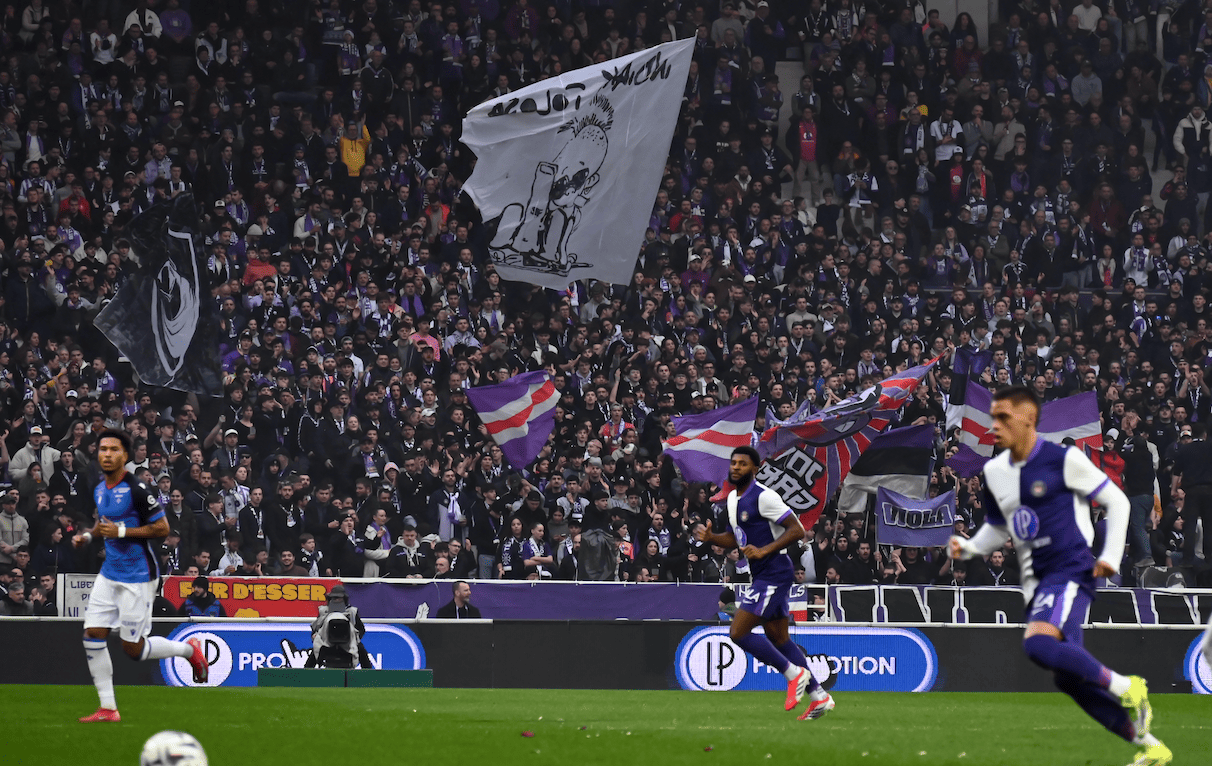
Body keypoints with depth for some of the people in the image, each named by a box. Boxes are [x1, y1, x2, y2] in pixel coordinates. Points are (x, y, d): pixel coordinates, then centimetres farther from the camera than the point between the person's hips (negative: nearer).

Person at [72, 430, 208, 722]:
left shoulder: (137, 490, -17)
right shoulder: (100, 490, 8)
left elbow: (162, 527, -16)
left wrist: (121, 531, -22)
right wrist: (88, 536, 6)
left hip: (137, 576, -8)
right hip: (110, 574, 8)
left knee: (133, 649, -4)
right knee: (92, 636, -4)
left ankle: (189, 649, 22)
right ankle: (108, 709, 4)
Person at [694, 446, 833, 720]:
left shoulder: (763, 496, -15)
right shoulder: (733, 498, 14)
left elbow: (797, 530, -17)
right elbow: (736, 538, 26)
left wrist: (764, 551, -23)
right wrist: (711, 537, 6)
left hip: (773, 573, -10)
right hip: (763, 575, 10)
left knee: (738, 633, -12)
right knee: (778, 639, 12)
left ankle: (794, 673, -3)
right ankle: (819, 696, 15)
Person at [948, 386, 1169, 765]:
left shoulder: (1064, 460, -8)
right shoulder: (994, 472, 11)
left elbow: (1116, 501, 0)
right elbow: (997, 529, 24)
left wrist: (1111, 557, -8)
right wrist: (968, 547, 3)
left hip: (1070, 573, -8)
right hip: (1036, 583, 8)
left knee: (1038, 644, -32)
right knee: (1070, 680, 7)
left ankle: (1124, 686, -15)